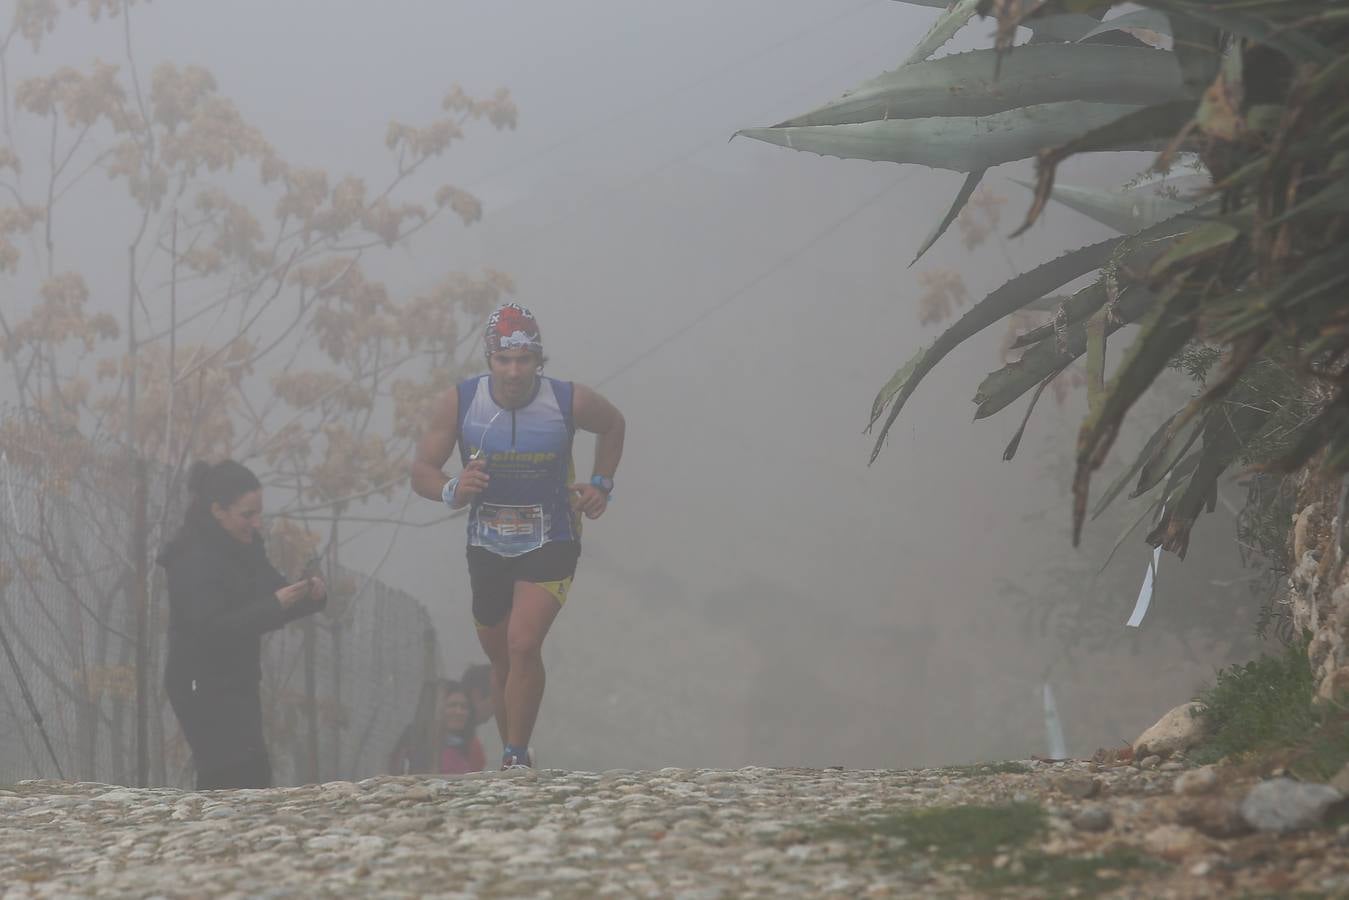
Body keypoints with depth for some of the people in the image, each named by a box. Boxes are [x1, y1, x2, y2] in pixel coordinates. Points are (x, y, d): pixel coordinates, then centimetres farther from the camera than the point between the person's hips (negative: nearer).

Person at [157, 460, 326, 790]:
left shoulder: (244, 547, 10)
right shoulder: (193, 560, -18)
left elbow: (272, 602, 16)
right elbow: (211, 629, -26)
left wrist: (310, 595, -5)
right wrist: (276, 604, -29)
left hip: (237, 685, 9)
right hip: (204, 690, -9)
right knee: (248, 778, -16)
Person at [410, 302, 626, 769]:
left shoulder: (570, 402, -14)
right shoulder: (459, 402, -13)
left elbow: (613, 424, 9)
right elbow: (421, 471, -8)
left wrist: (601, 483, -1)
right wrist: (452, 491, -29)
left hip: (550, 545, -2)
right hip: (487, 548, 2)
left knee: (523, 647, -21)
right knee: (501, 659, 12)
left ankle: (516, 760, -14)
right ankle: (511, 760, 29)